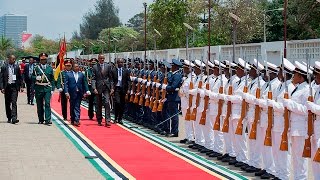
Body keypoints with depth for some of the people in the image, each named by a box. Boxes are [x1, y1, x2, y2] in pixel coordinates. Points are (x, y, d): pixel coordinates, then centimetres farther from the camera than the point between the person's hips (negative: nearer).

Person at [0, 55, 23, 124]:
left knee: (14, 103, -11)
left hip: (14, 87, 0)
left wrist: (21, 86, 3)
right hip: (7, 87, 0)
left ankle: (14, 118, -18)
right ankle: (9, 118, 21)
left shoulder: (17, 67, 6)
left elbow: (20, 77, 11)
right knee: (7, 103, 9)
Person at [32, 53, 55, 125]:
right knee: (39, 105, 7)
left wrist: (52, 89, 4)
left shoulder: (50, 68, 8)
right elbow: (32, 77, 6)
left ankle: (48, 120, -13)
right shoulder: (36, 68, 5)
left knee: (47, 103, -12)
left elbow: (52, 79, 10)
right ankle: (41, 120, 20)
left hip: (47, 88, -1)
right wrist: (36, 78, -16)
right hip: (39, 88, 1)